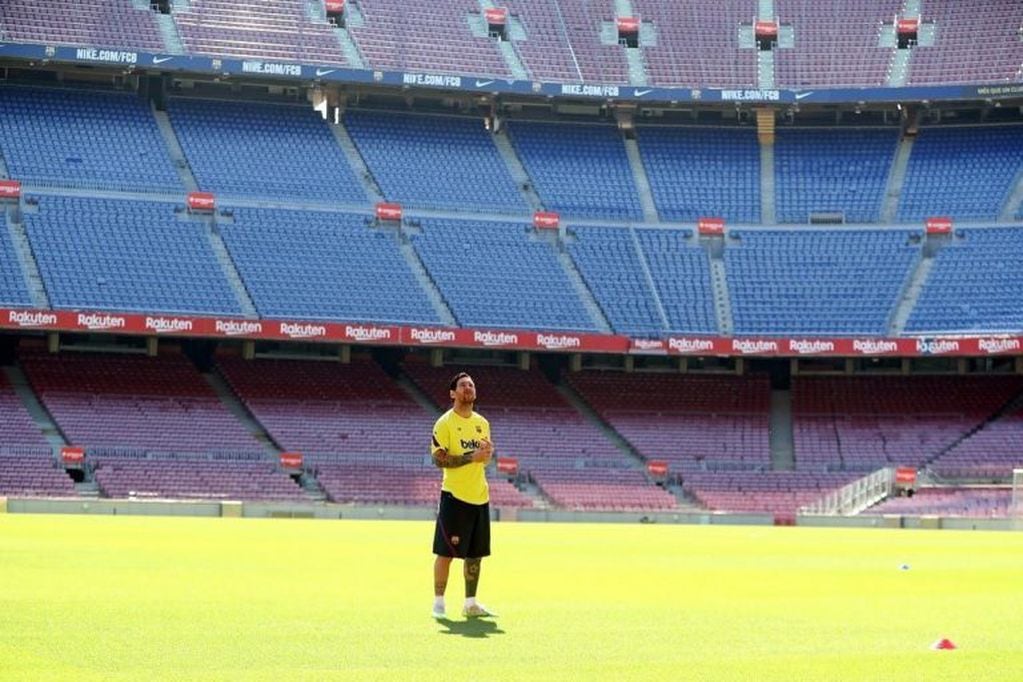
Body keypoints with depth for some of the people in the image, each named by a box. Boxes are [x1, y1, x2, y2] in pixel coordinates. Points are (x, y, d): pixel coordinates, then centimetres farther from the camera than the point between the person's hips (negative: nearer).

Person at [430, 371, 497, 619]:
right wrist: (471, 457, -21)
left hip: (480, 497, 6)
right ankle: (438, 603, 3)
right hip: (455, 496, -6)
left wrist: (488, 453, -3)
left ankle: (470, 603, 17)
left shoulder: (482, 423, 13)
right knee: (446, 552, -4)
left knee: (475, 554, 9)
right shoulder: (445, 423, -7)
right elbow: (439, 459, -15)